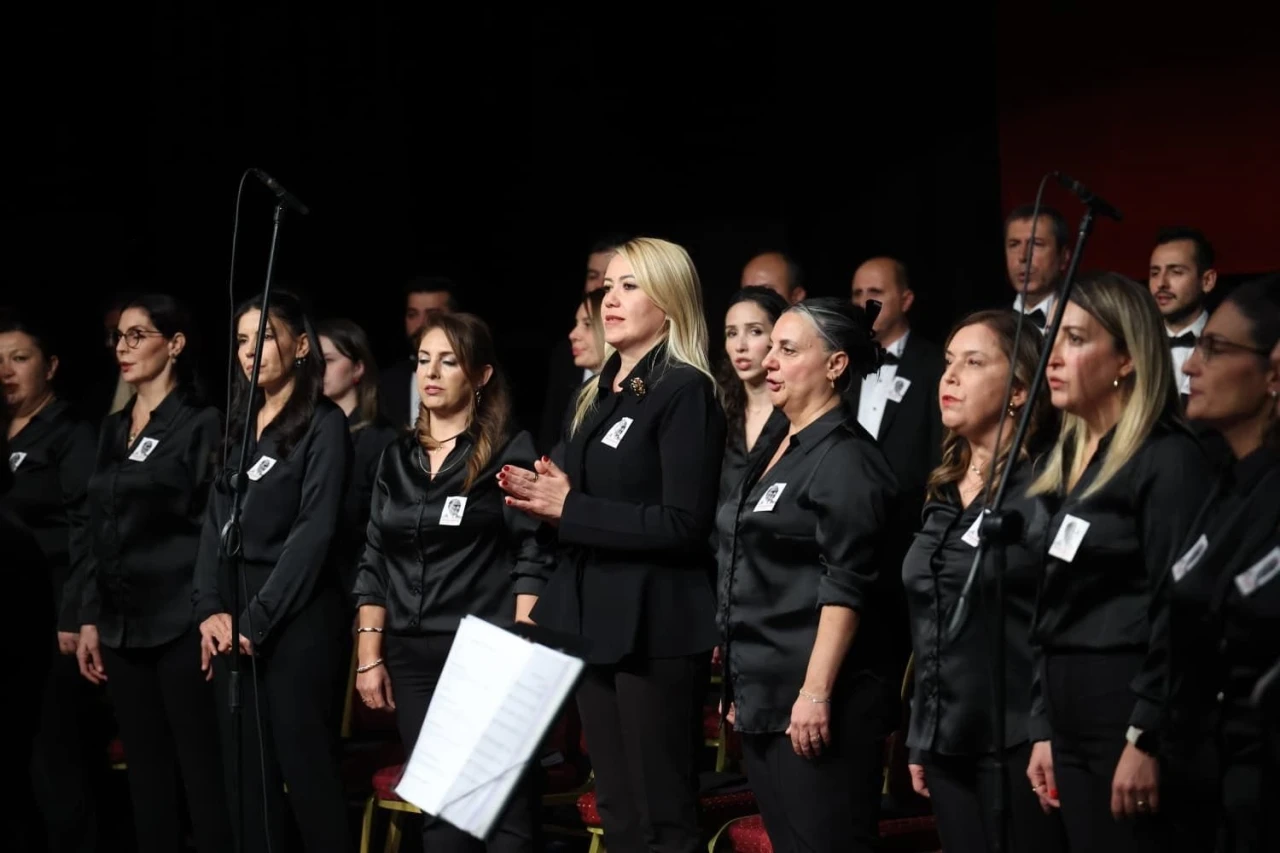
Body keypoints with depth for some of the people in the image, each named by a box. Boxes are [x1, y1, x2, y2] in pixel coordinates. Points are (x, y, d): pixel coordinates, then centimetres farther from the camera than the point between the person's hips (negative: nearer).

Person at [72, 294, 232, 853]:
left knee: (201, 768, -5)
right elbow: (100, 534, 16)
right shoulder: (113, 429, 15)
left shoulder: (201, 424, -4)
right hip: (124, 624, 7)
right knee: (145, 770, 9)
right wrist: (90, 618, 10)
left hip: (180, 621, -7)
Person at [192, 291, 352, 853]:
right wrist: (210, 609, -3)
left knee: (304, 767, -5)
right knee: (247, 773, 6)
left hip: (295, 618, -6)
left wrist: (257, 619, -14)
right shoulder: (239, 424, 15)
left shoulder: (323, 424, -5)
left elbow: (314, 531, -12)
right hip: (231, 619, 6)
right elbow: (217, 521, 11)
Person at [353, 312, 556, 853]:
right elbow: (374, 565, 15)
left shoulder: (510, 452, -2)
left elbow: (534, 560, -8)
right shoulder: (397, 460, 14)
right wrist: (369, 654, 7)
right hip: (414, 659, 5)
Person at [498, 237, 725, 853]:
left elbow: (683, 523, -19)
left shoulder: (684, 391, -11)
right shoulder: (599, 394, 15)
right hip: (596, 621, 9)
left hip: (655, 625, -9)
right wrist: (546, 499, 2)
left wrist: (570, 509, -17)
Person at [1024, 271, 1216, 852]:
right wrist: (1044, 730, 14)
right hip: (1073, 719, 8)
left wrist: (1146, 739, -20)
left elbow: (1178, 611, -16)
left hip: (1133, 716, -8)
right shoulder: (1064, 462, 15)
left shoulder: (1168, 460, -10)